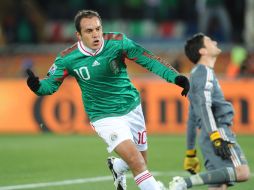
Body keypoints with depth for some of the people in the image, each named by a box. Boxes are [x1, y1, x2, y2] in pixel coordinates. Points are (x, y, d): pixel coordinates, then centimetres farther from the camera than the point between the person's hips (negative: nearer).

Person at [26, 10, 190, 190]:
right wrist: (37, 86, -31)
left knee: (141, 161, 17)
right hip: (105, 118, -3)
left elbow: (148, 59, -16)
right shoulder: (67, 59, -15)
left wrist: (175, 77, -28)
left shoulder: (117, 42, -15)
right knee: (136, 161, -22)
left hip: (132, 108, 3)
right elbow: (50, 84, -7)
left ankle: (116, 166, 50)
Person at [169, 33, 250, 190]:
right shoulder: (205, 72, -2)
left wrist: (190, 153, 29)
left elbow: (192, 119, 28)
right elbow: (204, 105, -17)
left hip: (211, 135, 10)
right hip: (218, 130, -10)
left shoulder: (198, 74, 27)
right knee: (242, 173, -24)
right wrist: (216, 137, -27)